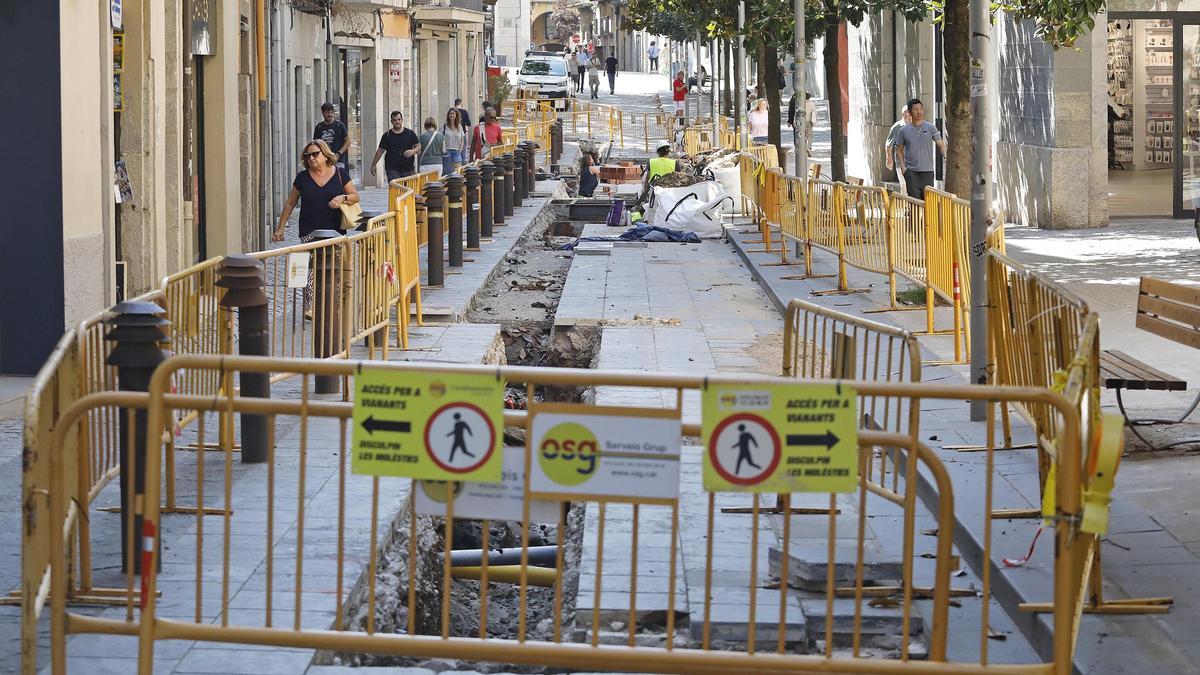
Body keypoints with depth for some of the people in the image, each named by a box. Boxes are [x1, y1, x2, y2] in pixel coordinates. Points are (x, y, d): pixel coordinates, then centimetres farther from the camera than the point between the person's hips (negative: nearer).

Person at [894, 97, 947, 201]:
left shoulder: (930, 128, 5)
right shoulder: (904, 130, 7)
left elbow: (941, 145, 1)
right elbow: (899, 150, 13)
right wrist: (902, 167, 0)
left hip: (927, 170, 0)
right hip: (911, 172, 0)